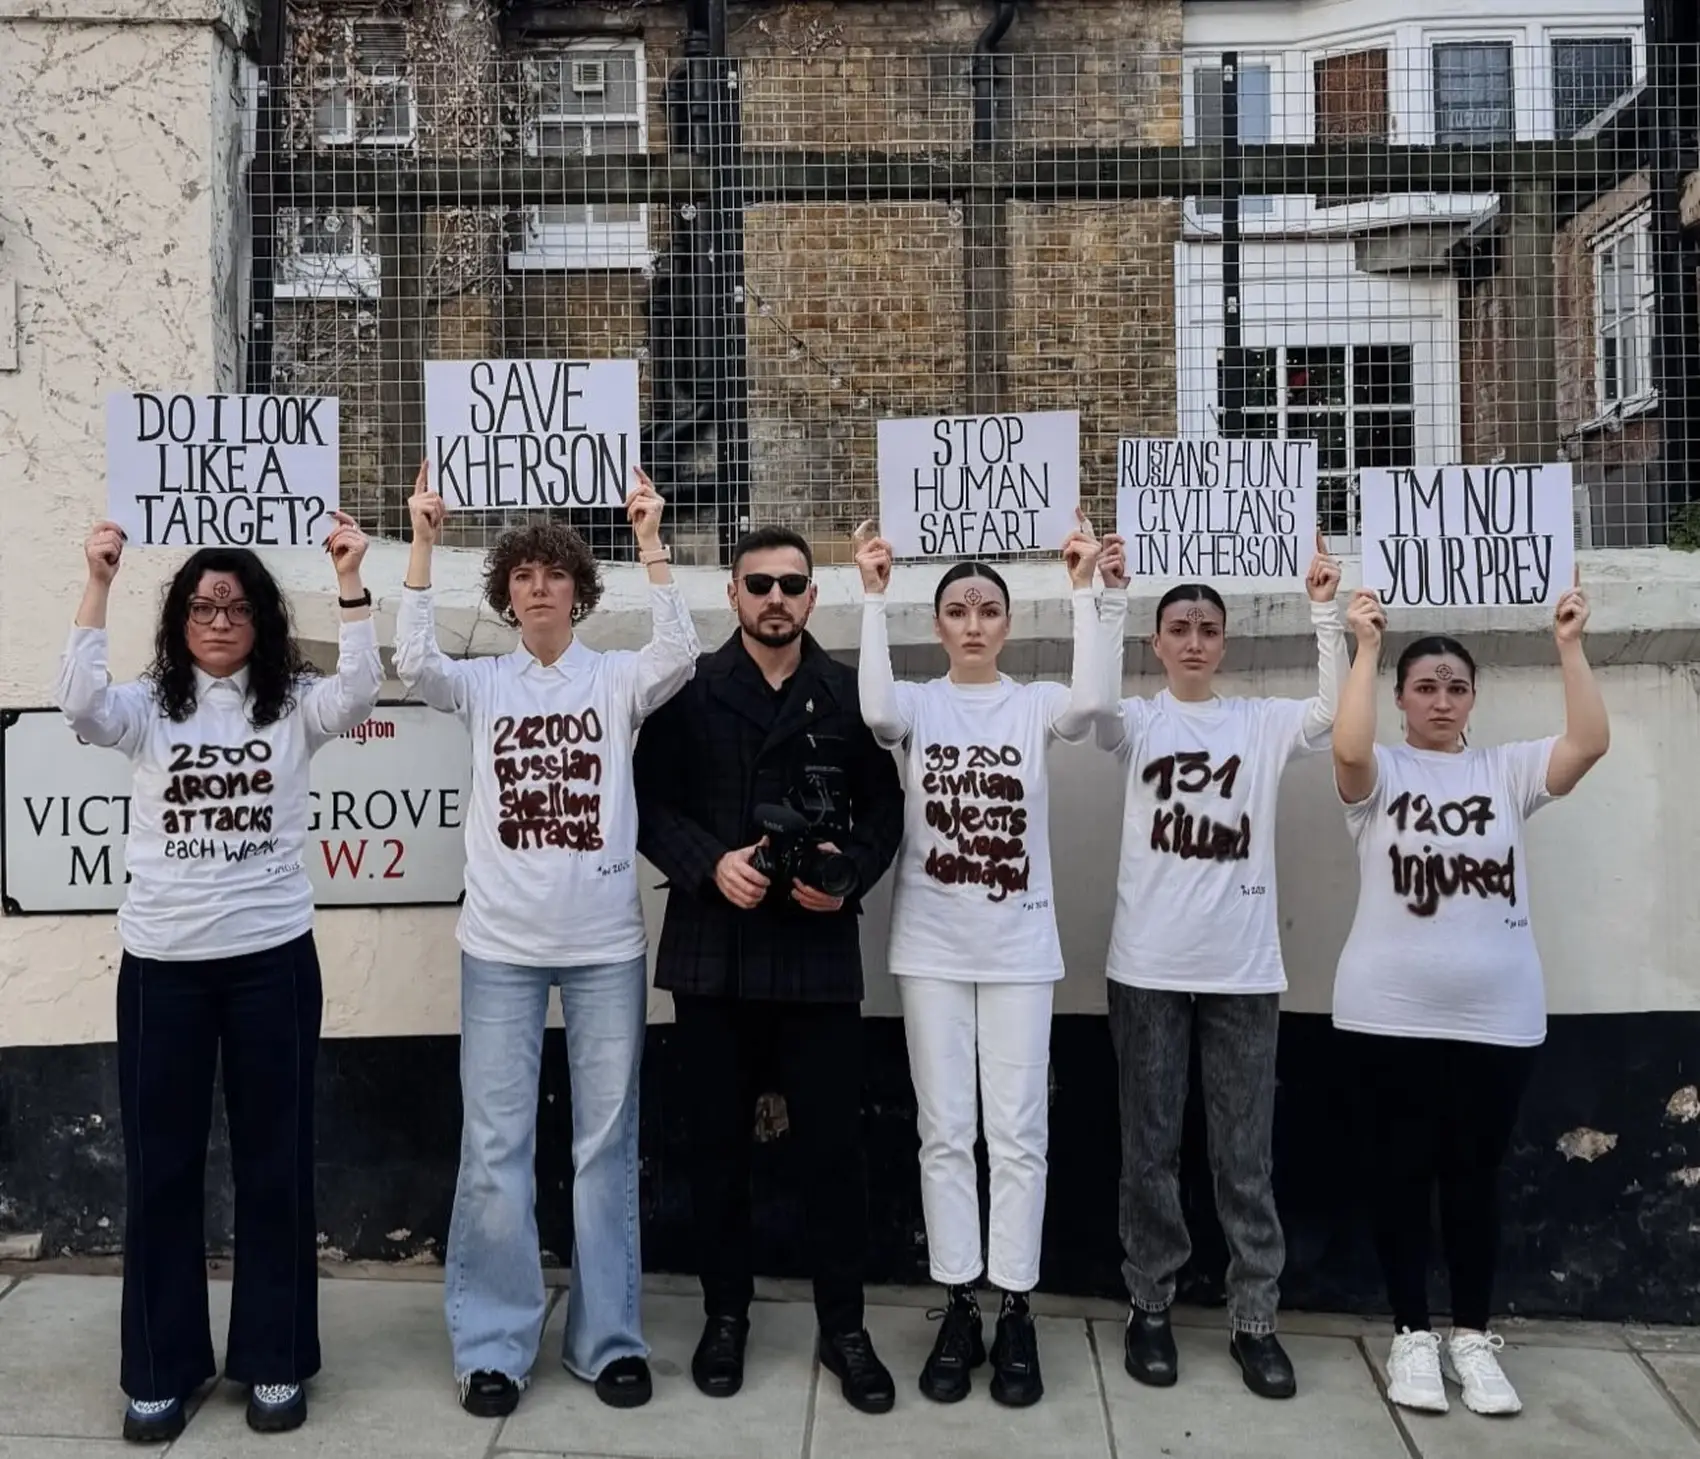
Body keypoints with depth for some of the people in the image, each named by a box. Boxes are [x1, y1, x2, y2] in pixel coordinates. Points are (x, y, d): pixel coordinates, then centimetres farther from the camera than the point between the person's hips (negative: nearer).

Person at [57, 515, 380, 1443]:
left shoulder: (291, 705, 2)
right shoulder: (149, 708, 5)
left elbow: (359, 693, -18)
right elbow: (80, 705, -16)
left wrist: (349, 580, -24)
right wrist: (99, 583, -21)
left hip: (272, 959, -1)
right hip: (161, 962, 1)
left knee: (274, 1160, 8)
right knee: (160, 1165, 9)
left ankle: (273, 1360, 23)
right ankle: (161, 1370, 24)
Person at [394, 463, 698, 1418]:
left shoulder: (616, 680, 3)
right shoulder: (482, 684, 6)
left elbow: (679, 654, -16)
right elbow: (415, 663, -13)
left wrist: (650, 539, -20)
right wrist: (424, 542, -17)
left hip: (607, 946, 0)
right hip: (501, 946, 1)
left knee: (607, 1144, 7)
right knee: (496, 1149, 4)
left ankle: (609, 1338, 21)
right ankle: (494, 1345, 18)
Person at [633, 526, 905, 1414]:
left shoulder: (851, 694, 5)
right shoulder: (689, 690, 3)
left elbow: (886, 807, 6)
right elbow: (649, 805, 0)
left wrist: (850, 875, -11)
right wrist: (711, 866, -15)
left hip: (818, 953, 0)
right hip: (714, 952, 0)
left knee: (832, 1145, 4)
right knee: (718, 1142, 11)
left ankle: (843, 1327, 20)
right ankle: (725, 1316, 28)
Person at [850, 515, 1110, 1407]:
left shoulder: (1033, 705, 2)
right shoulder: (918, 705, 1)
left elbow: (1092, 701, -20)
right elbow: (875, 711, -23)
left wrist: (1083, 589, -19)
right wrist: (873, 596, -21)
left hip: (1017, 949, 0)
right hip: (931, 948, 0)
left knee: (1017, 1133, 4)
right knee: (945, 1131, 7)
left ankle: (1014, 1312, 16)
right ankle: (958, 1310, 18)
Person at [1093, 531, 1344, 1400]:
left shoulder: (1264, 724, 8)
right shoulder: (1139, 724, 4)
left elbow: (1334, 711, -9)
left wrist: (1324, 609, -15)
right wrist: (1110, 596, -20)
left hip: (1243, 968, 1)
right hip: (1149, 966, -1)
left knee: (1245, 1152, 7)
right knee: (1150, 1146, 7)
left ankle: (1255, 1319, 19)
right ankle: (1150, 1305, 22)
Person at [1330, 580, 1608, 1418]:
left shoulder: (1507, 770, 7)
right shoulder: (1379, 774, 0)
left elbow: (1590, 743, -8)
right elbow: (1347, 747, -23)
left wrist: (1568, 646, -12)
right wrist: (1366, 647, -19)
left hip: (1497, 1017, 2)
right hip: (1389, 1014, -2)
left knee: (1476, 1174, 11)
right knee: (1399, 1171, 6)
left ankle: (1473, 1336, 24)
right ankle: (1411, 1333, 20)